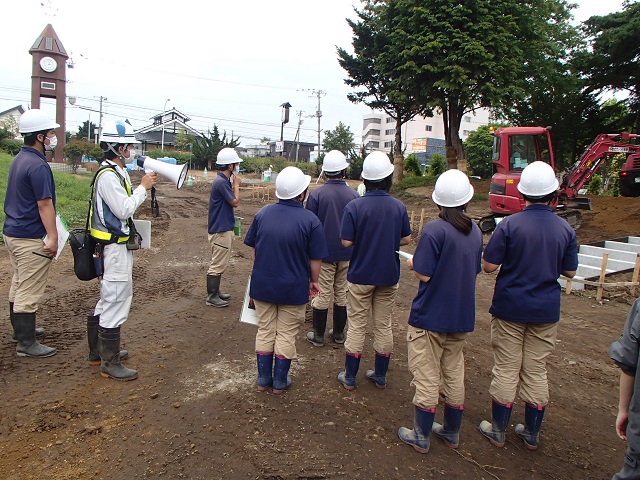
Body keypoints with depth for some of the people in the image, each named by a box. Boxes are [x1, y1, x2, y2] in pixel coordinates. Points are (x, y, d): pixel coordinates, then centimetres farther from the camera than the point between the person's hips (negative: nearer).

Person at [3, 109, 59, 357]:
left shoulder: (19, 159, 11)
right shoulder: (38, 166, -20)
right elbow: (44, 205, -21)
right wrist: (53, 237, -18)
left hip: (12, 232, 10)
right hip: (31, 238, -10)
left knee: (18, 285, 20)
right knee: (29, 291, -2)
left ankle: (21, 329, 35)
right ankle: (26, 343, 7)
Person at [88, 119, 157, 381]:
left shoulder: (117, 172, 13)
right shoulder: (108, 175, -18)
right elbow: (124, 210, -22)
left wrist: (143, 186, 7)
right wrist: (143, 187, -14)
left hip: (118, 245, 11)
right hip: (114, 248, -11)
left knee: (109, 298, 21)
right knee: (116, 302, -4)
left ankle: (99, 349, 36)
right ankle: (110, 363, 7)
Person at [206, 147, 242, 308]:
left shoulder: (223, 180, 12)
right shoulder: (221, 182, -20)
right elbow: (235, 201, -16)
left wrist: (235, 184, 9)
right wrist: (236, 184, -8)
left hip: (223, 228, 11)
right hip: (220, 230, -11)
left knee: (219, 263, 18)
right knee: (218, 264, -2)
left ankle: (215, 292, 29)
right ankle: (212, 297, 7)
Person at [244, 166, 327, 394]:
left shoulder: (262, 213, -5)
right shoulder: (310, 221, -17)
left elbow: (253, 249, 4)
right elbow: (315, 259, -11)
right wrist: (313, 281, 6)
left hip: (262, 284, 3)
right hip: (294, 287, -3)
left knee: (265, 331, 18)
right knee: (286, 335, 13)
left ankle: (263, 379, 27)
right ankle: (280, 381, 25)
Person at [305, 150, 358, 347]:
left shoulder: (316, 194, -11)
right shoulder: (354, 195, -3)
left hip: (324, 252, -2)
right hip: (347, 253, 3)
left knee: (322, 294, 6)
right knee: (342, 293, 13)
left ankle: (318, 335, 15)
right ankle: (338, 333, 24)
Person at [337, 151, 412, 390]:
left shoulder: (354, 206, -16)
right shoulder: (398, 207, -6)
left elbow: (346, 241, -16)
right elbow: (406, 239, 1)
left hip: (361, 274, -2)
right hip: (389, 275, 3)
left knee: (356, 326, 9)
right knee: (384, 326, 14)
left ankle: (349, 377, 19)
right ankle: (380, 376, 27)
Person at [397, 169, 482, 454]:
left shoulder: (434, 230, -19)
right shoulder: (475, 231, 2)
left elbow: (424, 274, -19)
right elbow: (475, 270, 11)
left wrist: (412, 264, 1)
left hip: (430, 316, -6)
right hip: (462, 316, 6)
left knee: (426, 377, 6)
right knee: (454, 373, 19)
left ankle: (421, 436, 19)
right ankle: (452, 432, 33)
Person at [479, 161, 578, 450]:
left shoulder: (509, 225, -15)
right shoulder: (565, 229, -4)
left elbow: (488, 266, -13)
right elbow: (570, 271, 5)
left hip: (509, 308, -3)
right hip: (546, 310, 3)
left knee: (506, 369, 8)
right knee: (536, 372, 14)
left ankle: (498, 430, 21)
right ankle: (531, 433, 27)